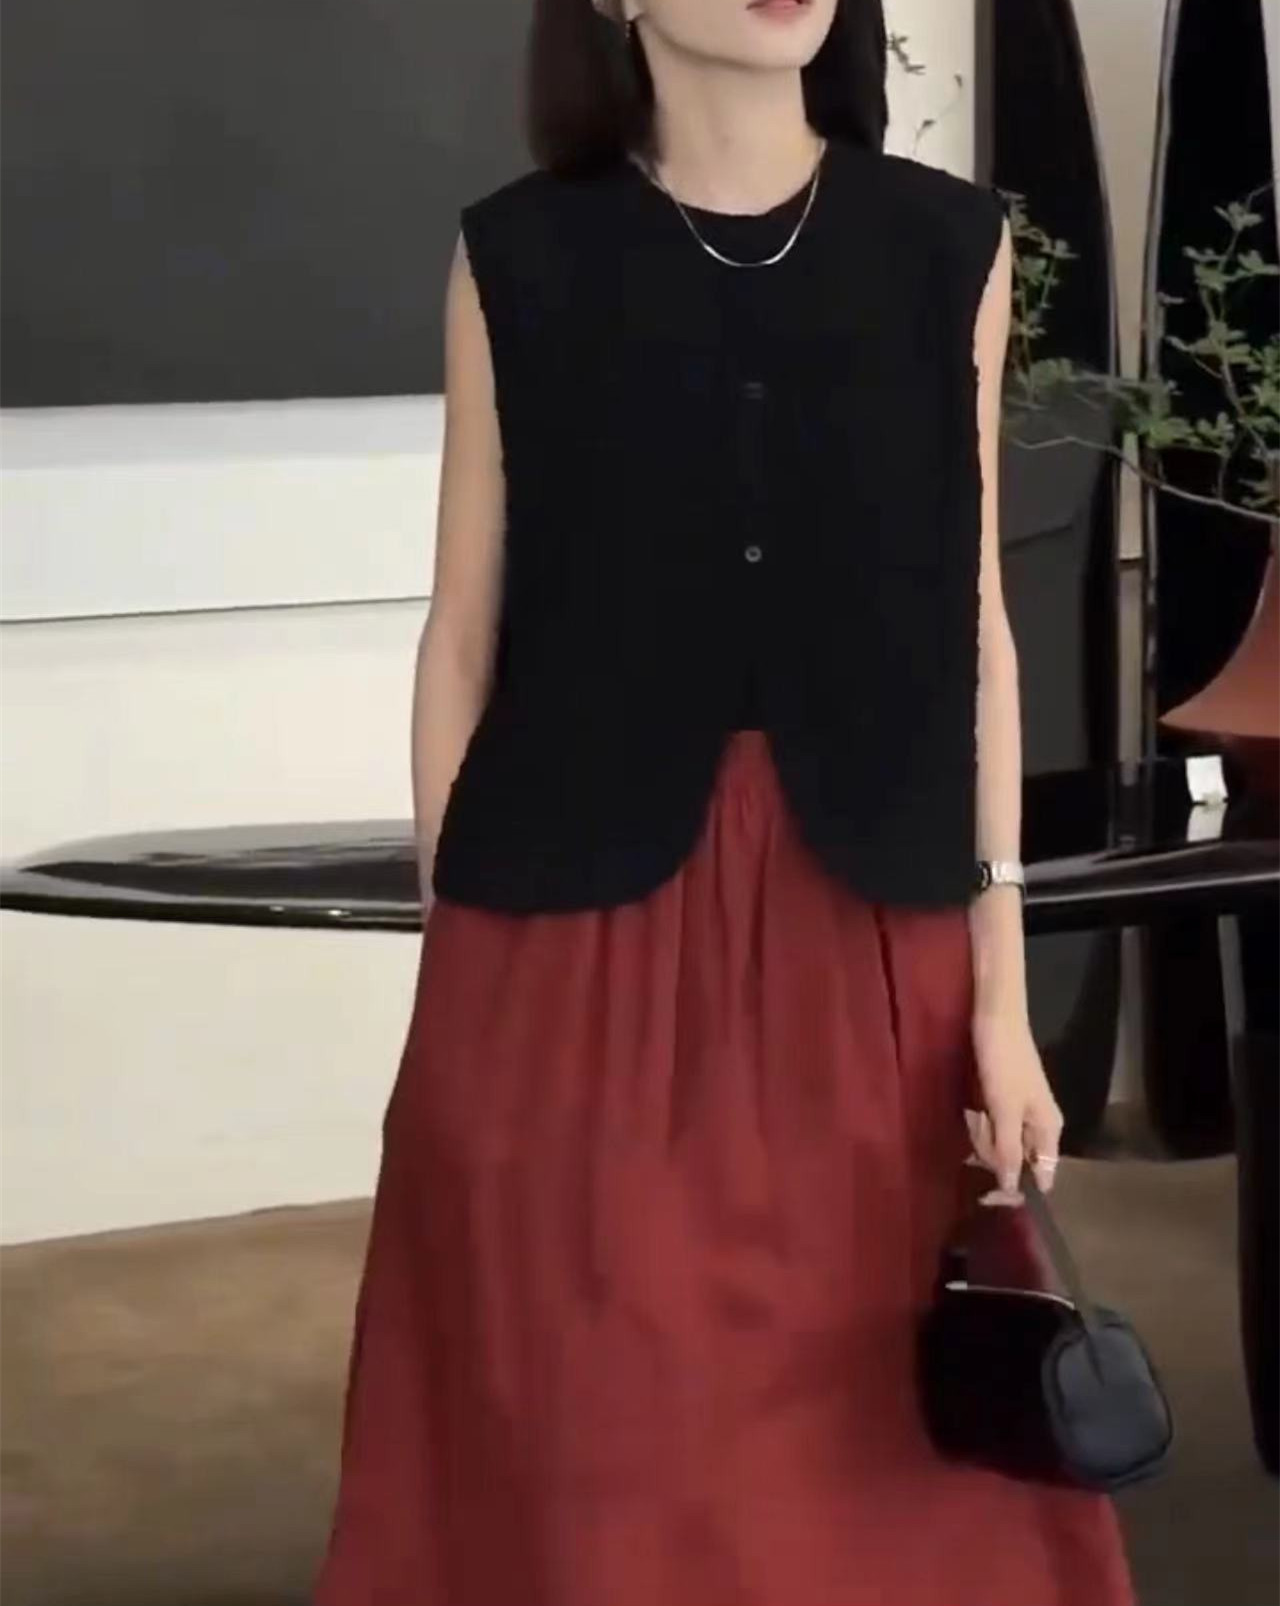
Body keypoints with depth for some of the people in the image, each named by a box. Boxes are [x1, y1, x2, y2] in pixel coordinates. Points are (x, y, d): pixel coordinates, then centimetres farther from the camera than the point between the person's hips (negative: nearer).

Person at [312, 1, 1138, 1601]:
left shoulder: (951, 249, 3)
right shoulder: (518, 258, -1)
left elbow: (973, 624, 5)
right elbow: (467, 637, 3)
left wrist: (1001, 982, 2)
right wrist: (446, 968, 2)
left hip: (868, 942, 2)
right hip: (577, 936, -1)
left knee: (886, 1450, 8)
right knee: (585, 1457, 6)